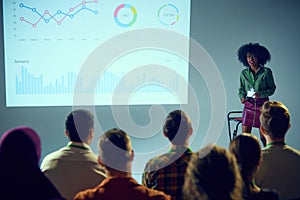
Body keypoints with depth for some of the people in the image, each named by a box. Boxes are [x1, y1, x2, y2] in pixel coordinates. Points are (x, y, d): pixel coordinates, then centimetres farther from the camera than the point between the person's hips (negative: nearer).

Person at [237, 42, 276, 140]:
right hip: (249, 105, 2)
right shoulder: (244, 73, 4)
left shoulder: (266, 72, -4)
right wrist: (242, 97, -7)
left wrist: (261, 94, -16)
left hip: (263, 105, -2)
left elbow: (272, 88, 1)